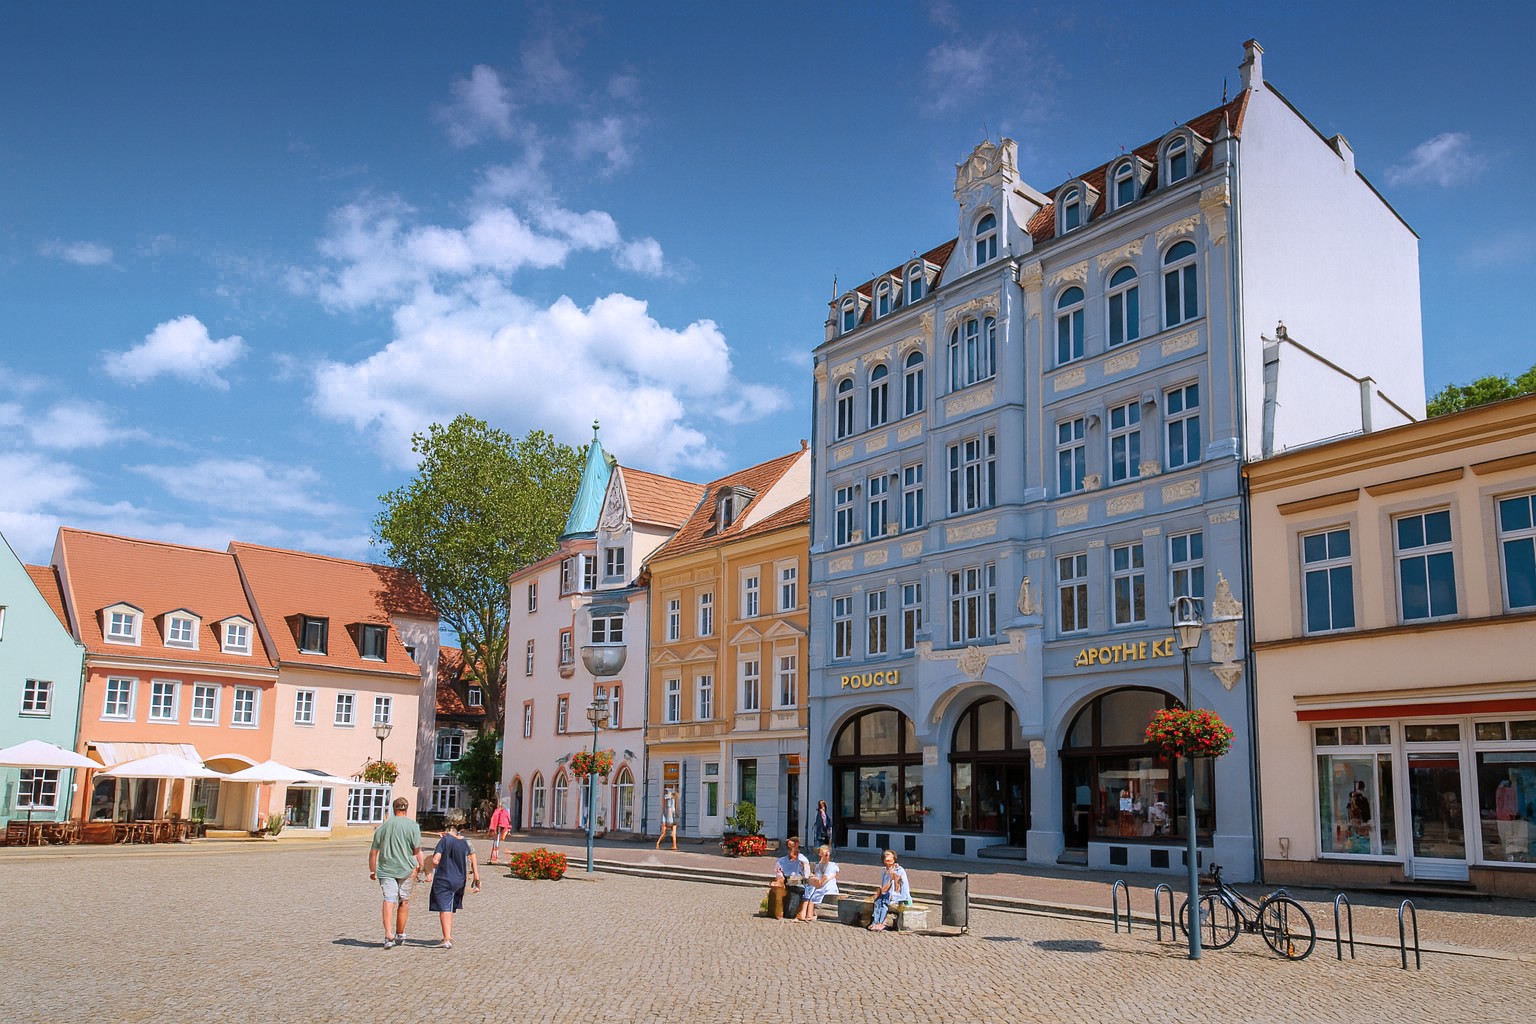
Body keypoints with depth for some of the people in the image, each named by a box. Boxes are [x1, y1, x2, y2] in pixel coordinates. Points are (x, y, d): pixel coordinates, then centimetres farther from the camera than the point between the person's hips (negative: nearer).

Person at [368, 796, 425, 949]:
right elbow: (417, 849, -6)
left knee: (389, 900, -7)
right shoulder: (413, 825, 0)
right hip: (406, 868, -1)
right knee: (404, 901, 13)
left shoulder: (383, 827, 8)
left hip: (386, 869, 1)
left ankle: (389, 934, -25)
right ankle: (400, 935, 24)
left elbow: (373, 852, 9)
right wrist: (419, 867, 3)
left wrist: (372, 871, 17)